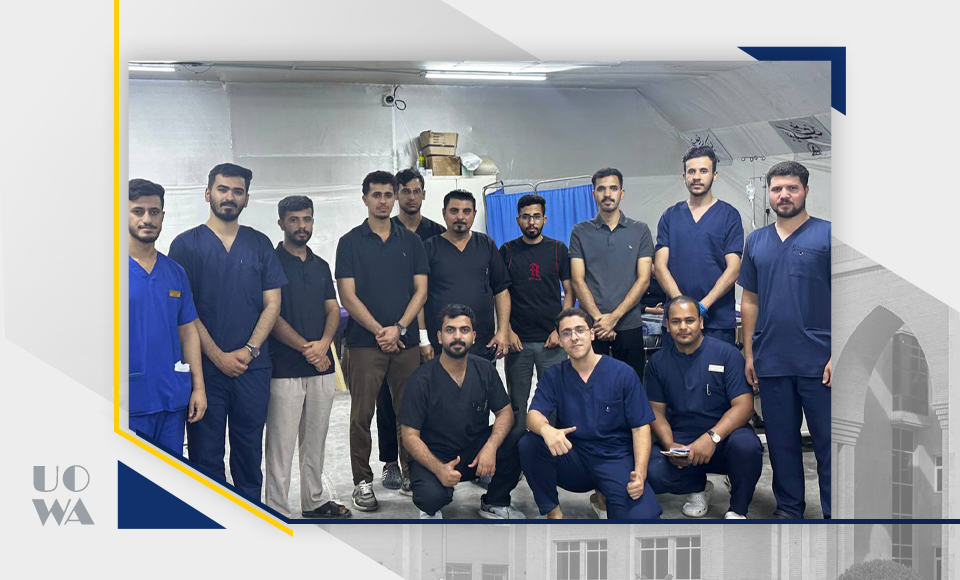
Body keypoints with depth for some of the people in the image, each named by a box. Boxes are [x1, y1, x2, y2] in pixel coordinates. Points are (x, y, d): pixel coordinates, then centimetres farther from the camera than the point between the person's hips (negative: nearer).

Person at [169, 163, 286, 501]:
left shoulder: (260, 244, 9)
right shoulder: (187, 244, 1)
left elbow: (272, 303, 5)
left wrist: (249, 350, -9)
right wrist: (218, 356, -12)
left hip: (253, 366, 2)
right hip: (205, 367, -2)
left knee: (249, 447, 10)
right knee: (206, 451, 5)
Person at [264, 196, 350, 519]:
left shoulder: (320, 266, 15)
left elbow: (333, 310, 11)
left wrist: (324, 343, -8)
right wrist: (306, 348, -12)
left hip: (321, 367, 6)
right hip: (284, 368, -6)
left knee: (315, 442, 13)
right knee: (281, 445, -3)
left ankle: (314, 502, 25)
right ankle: (277, 512, 5)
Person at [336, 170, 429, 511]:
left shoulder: (410, 241, 9)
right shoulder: (350, 242, 1)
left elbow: (421, 290, 4)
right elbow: (348, 295, -4)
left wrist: (399, 327, -9)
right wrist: (380, 331, -12)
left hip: (406, 341, 2)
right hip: (365, 342, -2)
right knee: (362, 414, 1)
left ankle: (412, 473, 21)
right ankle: (362, 481, 12)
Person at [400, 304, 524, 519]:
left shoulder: (485, 370, -1)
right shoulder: (421, 381, -14)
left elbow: (505, 412, -1)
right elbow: (410, 436, -14)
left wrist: (491, 446, -22)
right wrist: (439, 468, -31)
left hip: (477, 450, 4)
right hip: (433, 458, -4)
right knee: (432, 495, -36)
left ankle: (495, 503, 3)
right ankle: (430, 510, 6)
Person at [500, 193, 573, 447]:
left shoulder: (558, 249, 5)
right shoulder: (507, 251, 5)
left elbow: (569, 291, 6)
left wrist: (560, 329, -5)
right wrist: (507, 331, -4)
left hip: (551, 340, 0)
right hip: (517, 340, 0)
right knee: (516, 403, 6)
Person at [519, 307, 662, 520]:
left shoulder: (623, 373, -3)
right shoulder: (554, 376, 4)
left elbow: (640, 428, -4)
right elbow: (534, 414, -10)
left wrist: (640, 473, -19)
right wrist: (546, 430, -36)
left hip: (615, 459, -2)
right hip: (572, 457, 2)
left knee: (642, 516, -28)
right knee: (529, 444, -26)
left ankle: (606, 499, 6)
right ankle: (552, 511, -5)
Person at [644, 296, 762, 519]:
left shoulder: (727, 353, -4)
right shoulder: (658, 362, 7)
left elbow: (744, 405, -12)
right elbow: (657, 411, 7)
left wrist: (712, 437, -27)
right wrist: (670, 446, -14)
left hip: (723, 436, -2)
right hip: (679, 440, 2)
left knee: (746, 445, -37)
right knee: (653, 474, -28)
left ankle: (737, 510, -5)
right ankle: (698, 487, 10)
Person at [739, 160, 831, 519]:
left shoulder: (827, 235, -2)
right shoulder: (756, 241, 12)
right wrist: (748, 354, 10)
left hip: (818, 361, -4)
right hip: (771, 362, 4)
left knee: (827, 441, 2)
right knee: (781, 441, 13)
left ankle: (834, 513, 12)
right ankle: (789, 509, 26)